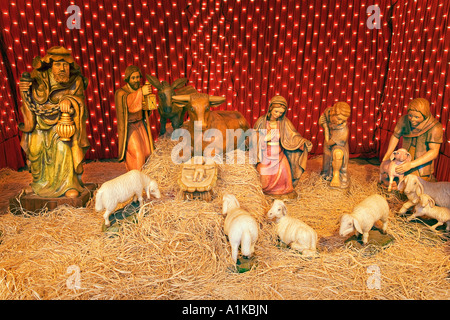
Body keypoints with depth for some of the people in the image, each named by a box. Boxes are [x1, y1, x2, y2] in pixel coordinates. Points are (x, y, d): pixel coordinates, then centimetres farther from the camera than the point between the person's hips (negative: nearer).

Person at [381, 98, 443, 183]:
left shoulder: (435, 127, -24)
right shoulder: (404, 120, -15)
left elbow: (434, 152, -24)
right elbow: (395, 135, 2)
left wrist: (411, 165, -33)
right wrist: (387, 155, -1)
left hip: (422, 162, -4)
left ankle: (430, 178, 31)